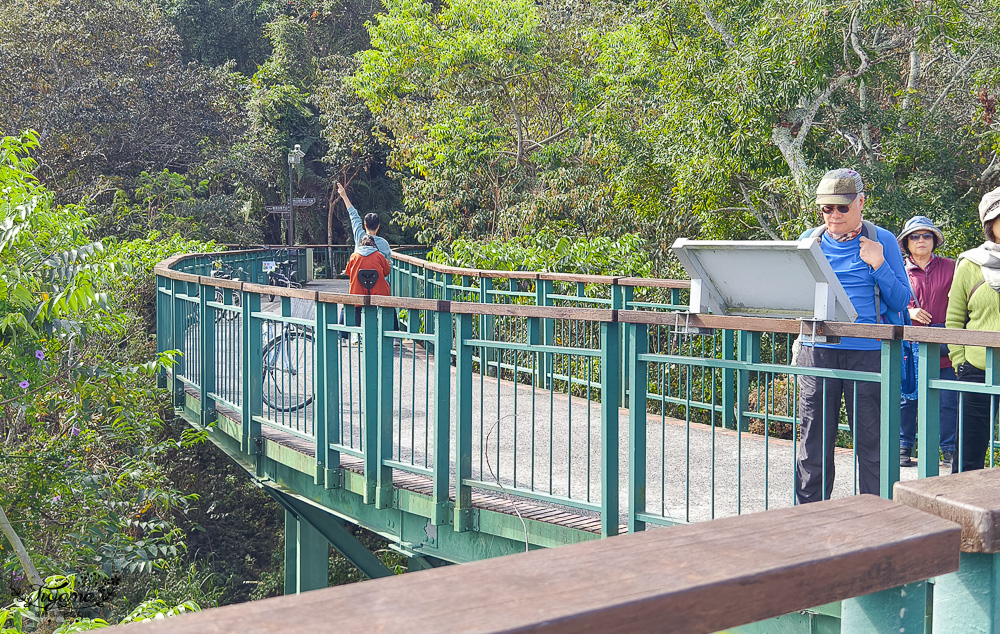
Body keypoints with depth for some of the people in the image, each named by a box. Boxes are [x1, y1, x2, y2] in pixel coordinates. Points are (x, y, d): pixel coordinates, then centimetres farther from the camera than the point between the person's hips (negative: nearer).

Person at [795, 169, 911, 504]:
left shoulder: (882, 241, 3)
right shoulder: (810, 241, 11)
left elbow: (901, 302, 2)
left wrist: (878, 265, -11)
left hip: (867, 353, -2)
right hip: (817, 350, 2)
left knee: (871, 442, 2)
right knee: (814, 440, 6)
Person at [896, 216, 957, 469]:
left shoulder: (950, 268, 9)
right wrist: (908, 312, -10)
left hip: (944, 349, 0)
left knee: (949, 402, -1)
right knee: (906, 400, 3)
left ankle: (950, 451, 10)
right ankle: (904, 449, 14)